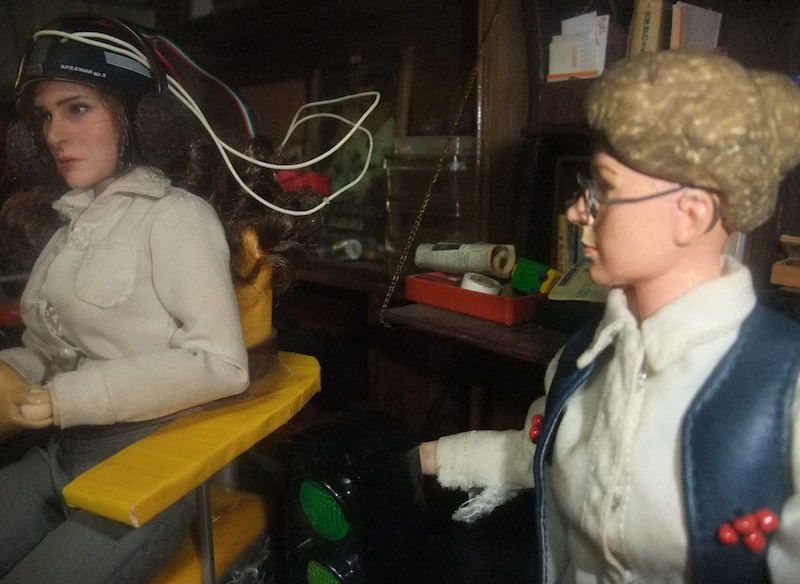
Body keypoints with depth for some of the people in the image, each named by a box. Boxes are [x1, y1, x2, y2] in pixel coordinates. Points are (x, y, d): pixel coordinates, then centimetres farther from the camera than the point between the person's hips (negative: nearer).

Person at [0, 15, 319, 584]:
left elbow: (221, 364, -20)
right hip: (60, 453, 7)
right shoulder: (66, 221, 13)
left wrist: (50, 403, -18)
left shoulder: (175, 214, -9)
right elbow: (46, 349, 13)